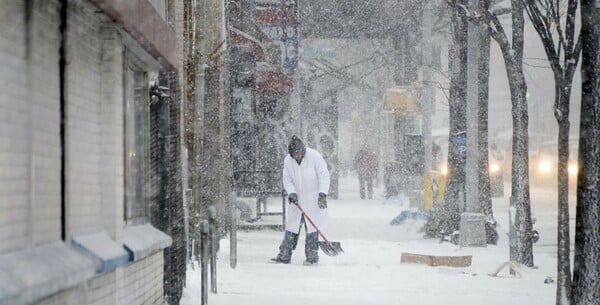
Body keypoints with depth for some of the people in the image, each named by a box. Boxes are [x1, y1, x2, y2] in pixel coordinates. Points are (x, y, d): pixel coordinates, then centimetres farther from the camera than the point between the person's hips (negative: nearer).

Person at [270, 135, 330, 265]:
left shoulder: (315, 157, -13)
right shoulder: (288, 160, -1)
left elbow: (324, 176, -12)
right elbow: (287, 179, 4)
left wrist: (322, 194, -21)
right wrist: (291, 193, -13)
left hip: (313, 199, -4)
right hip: (297, 199, 4)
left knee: (312, 228, -5)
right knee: (291, 227, 3)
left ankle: (312, 256, 2)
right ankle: (284, 256, 5)